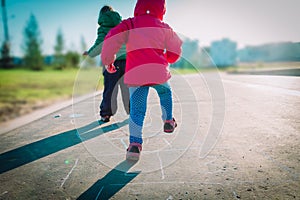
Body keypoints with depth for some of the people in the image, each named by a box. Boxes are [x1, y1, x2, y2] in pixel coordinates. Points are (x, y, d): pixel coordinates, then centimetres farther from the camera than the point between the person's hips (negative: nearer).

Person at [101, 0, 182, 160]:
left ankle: (134, 144, -11)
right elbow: (175, 50, 21)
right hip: (159, 71, 1)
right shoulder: (164, 27, 14)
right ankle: (168, 122, 37)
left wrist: (108, 61, 10)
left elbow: (111, 40, -3)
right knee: (165, 93, 31)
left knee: (137, 110, 2)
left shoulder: (129, 24, 9)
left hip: (135, 74, -1)